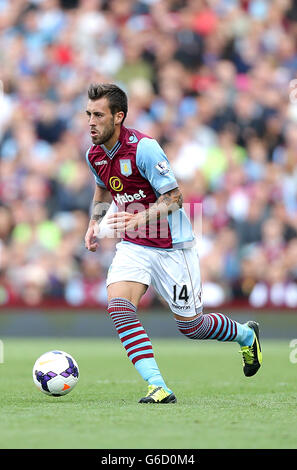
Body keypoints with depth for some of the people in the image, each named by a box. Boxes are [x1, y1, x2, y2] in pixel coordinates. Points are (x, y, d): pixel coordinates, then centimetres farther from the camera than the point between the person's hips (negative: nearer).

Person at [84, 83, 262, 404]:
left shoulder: (143, 148, -22)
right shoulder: (95, 155, 0)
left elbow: (174, 198, -18)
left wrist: (137, 219, -32)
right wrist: (94, 223, 6)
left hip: (171, 247, -6)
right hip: (133, 246, 6)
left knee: (189, 325, 4)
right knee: (118, 307, -21)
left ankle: (246, 335, 36)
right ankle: (157, 387, -22)